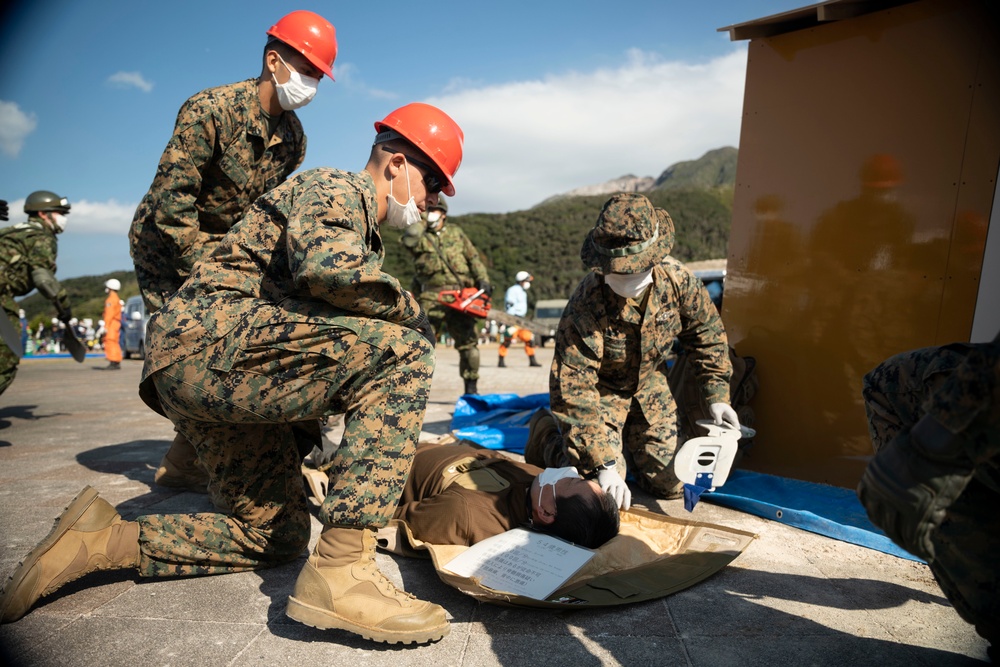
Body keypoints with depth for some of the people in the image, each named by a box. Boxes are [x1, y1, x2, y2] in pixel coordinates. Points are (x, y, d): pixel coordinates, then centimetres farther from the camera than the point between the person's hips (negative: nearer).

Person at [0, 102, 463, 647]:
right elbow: (325, 267, -29)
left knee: (277, 539, 13)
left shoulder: (365, 233, 27)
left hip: (202, 375, 10)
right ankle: (340, 571, -29)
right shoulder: (333, 187, -3)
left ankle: (103, 538, 14)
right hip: (207, 340, -10)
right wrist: (409, 311, -11)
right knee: (401, 350, -25)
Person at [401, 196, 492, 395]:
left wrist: (483, 280, 1)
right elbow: (410, 239, -16)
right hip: (432, 296, -2)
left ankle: (471, 388, 14)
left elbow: (474, 259, 15)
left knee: (468, 343, 3)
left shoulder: (456, 233, 16)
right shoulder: (418, 237, 9)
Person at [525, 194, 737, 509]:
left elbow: (707, 332, -1)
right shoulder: (587, 305, -36)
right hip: (600, 388, -4)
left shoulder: (677, 278, -22)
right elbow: (573, 389, -34)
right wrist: (603, 464, -36)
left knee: (671, 485, 6)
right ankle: (547, 434, 16)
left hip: (649, 384, 5)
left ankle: (627, 445, 36)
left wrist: (716, 395, -2)